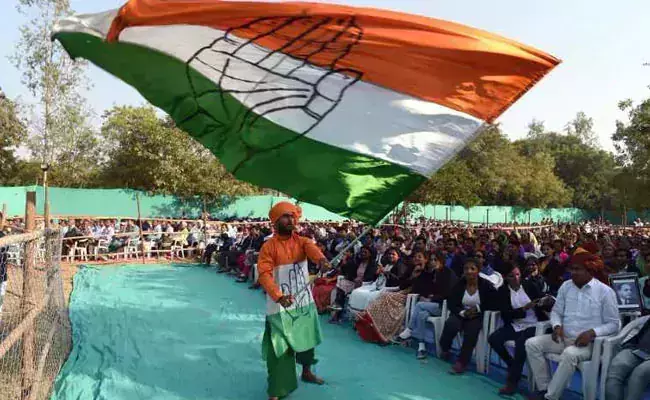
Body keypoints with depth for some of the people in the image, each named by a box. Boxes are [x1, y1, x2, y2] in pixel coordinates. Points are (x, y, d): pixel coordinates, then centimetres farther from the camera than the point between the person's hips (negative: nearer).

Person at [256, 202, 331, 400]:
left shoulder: (301, 241, 1)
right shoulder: (269, 247, -9)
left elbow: (311, 247, -22)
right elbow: (264, 274, -19)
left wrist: (321, 258, -46)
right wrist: (279, 296, -36)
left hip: (304, 302, 5)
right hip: (280, 305, -5)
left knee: (307, 338, 21)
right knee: (279, 348, -4)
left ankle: (306, 372, 45)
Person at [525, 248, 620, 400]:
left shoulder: (605, 291, -7)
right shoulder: (566, 286, 7)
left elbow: (613, 324, -5)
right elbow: (556, 311, 13)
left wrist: (592, 332, -21)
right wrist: (557, 326, -9)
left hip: (588, 342, -5)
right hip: (563, 338, 6)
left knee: (570, 354, -37)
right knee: (532, 343, -13)